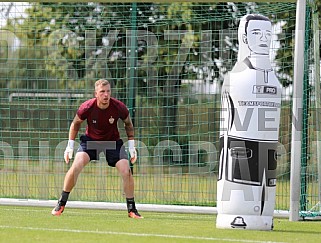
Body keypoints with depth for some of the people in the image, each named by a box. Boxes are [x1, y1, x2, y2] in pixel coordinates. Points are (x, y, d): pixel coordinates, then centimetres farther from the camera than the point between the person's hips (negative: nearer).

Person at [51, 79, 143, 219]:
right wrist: (70, 146, -2)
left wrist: (132, 146, -2)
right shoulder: (86, 108, -22)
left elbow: (128, 124, 1)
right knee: (76, 166, -22)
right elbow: (75, 124, -1)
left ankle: (132, 209, 0)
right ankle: (61, 204, -5)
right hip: (90, 139, -1)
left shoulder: (119, 107, -21)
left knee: (126, 171, -16)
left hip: (113, 141, 1)